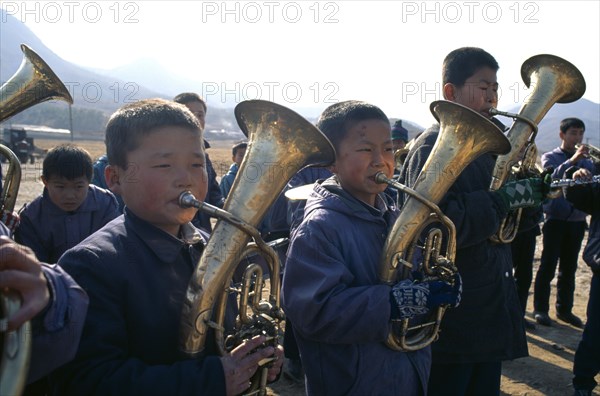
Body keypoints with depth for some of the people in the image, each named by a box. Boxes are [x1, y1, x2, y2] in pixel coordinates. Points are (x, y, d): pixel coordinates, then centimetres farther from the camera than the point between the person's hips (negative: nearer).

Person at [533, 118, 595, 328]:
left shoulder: (586, 162, 12)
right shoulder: (550, 157, 1)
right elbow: (552, 178, -18)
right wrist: (572, 160, -27)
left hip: (577, 221, 4)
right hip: (555, 219, -4)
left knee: (569, 268, 10)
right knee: (548, 266, -2)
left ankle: (564, 309, 21)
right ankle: (540, 309, 7)